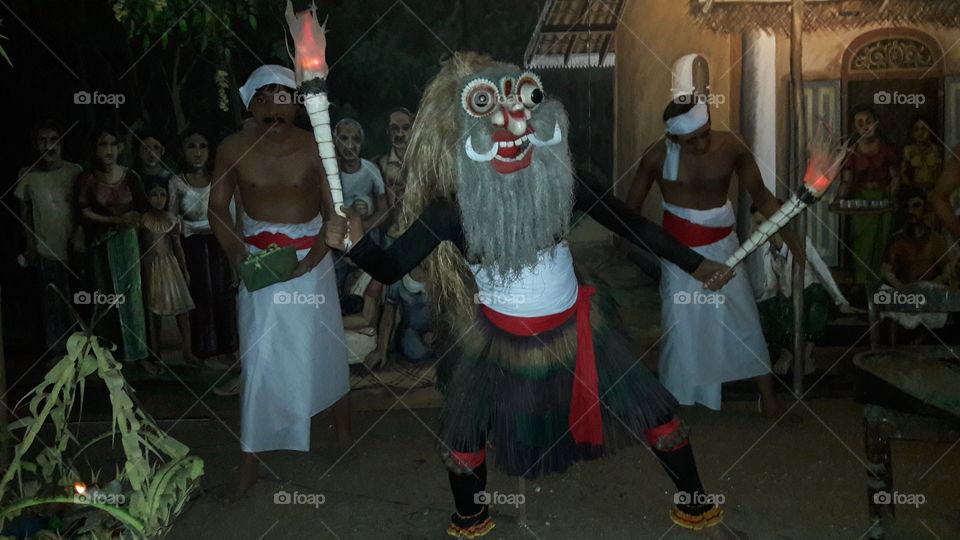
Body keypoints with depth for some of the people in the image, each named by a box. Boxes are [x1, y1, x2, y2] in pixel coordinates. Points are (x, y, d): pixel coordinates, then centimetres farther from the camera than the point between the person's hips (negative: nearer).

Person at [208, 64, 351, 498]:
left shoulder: (313, 147, -8)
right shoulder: (233, 149, -5)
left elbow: (333, 212, -6)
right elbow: (218, 208, 0)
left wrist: (312, 258, -19)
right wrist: (234, 251, -17)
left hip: (310, 257, 0)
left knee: (324, 348, 10)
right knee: (259, 357, 0)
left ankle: (344, 432, 32)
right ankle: (249, 460, 7)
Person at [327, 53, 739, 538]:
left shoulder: (557, 183, -13)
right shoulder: (454, 209, -18)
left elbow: (626, 222, -4)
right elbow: (390, 268, -19)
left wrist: (694, 264, -1)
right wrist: (356, 243, -42)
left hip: (574, 329, 2)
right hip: (499, 338, -1)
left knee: (655, 413, 4)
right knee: (462, 435, 4)